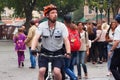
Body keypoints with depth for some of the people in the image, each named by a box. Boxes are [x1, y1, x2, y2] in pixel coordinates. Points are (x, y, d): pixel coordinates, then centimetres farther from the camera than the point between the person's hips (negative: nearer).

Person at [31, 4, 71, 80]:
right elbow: (36, 37, -21)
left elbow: (66, 39, -19)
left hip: (58, 52, -1)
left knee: (56, 71, -20)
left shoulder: (62, 26, -12)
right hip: (45, 52, 1)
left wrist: (68, 52, -35)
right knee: (41, 71, -16)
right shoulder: (42, 25, -10)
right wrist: (33, 49, -39)